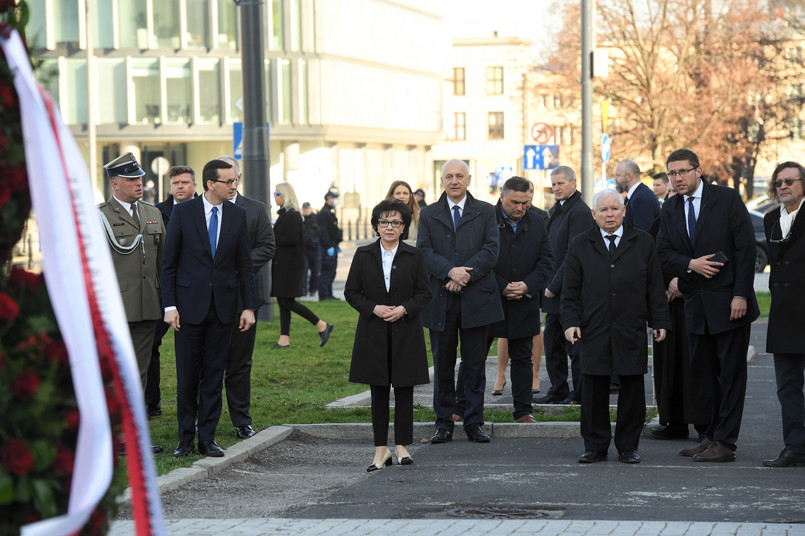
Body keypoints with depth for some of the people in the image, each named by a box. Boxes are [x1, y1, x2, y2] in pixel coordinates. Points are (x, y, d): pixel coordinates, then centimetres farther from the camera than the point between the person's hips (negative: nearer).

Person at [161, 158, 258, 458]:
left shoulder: (237, 215, 5)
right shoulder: (183, 212, -3)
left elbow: (244, 265, 8)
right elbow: (169, 263, -1)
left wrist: (249, 306, 2)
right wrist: (169, 305, -8)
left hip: (223, 306, 2)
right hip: (190, 304, -2)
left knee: (214, 375, 5)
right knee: (187, 376, 2)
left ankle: (207, 438, 12)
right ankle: (186, 439, 12)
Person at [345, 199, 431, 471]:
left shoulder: (414, 256, 3)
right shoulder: (364, 255, 5)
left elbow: (424, 293, 3)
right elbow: (351, 292, 5)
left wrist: (404, 309, -14)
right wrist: (374, 308, -11)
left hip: (405, 330, 0)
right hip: (373, 332, 0)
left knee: (404, 388, 2)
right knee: (378, 390, 2)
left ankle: (402, 445, 11)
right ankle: (381, 449, 7)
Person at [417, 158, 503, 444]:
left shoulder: (485, 212, 7)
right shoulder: (428, 215, 9)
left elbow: (491, 250, -3)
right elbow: (424, 252, -2)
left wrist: (465, 275, -15)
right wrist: (450, 271, -18)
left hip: (476, 299, -1)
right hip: (440, 301, 1)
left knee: (475, 364, 3)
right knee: (442, 364, 5)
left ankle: (474, 423, 10)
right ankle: (444, 423, 12)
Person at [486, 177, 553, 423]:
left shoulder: (536, 222, 7)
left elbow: (546, 259, 5)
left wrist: (528, 285, -11)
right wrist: (502, 287, -15)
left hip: (524, 304, 3)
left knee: (522, 358, 8)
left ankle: (523, 411, 14)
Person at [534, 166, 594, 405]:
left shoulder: (580, 212, -15)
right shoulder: (556, 210, 14)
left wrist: (554, 286, -17)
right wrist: (548, 285, 11)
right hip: (554, 290, 10)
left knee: (574, 344, -2)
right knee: (552, 342, 14)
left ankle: (579, 394, 5)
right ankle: (558, 391, 22)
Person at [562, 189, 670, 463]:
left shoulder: (643, 242, 9)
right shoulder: (580, 245, 9)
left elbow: (655, 286, 8)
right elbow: (571, 291, 8)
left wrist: (659, 322, 2)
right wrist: (571, 322, -4)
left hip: (631, 330, 0)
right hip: (594, 330, 0)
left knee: (632, 389, 1)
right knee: (594, 390, 0)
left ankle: (628, 446, 10)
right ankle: (595, 446, 10)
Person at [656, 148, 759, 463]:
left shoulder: (727, 199, -6)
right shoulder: (670, 209, 10)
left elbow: (745, 247, -9)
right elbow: (664, 253, 7)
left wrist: (740, 294, -15)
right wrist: (690, 264, -13)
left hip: (728, 301, -6)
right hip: (696, 304, 6)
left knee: (731, 372, -3)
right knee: (702, 371, 10)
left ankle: (725, 443, -2)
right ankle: (713, 435, 19)